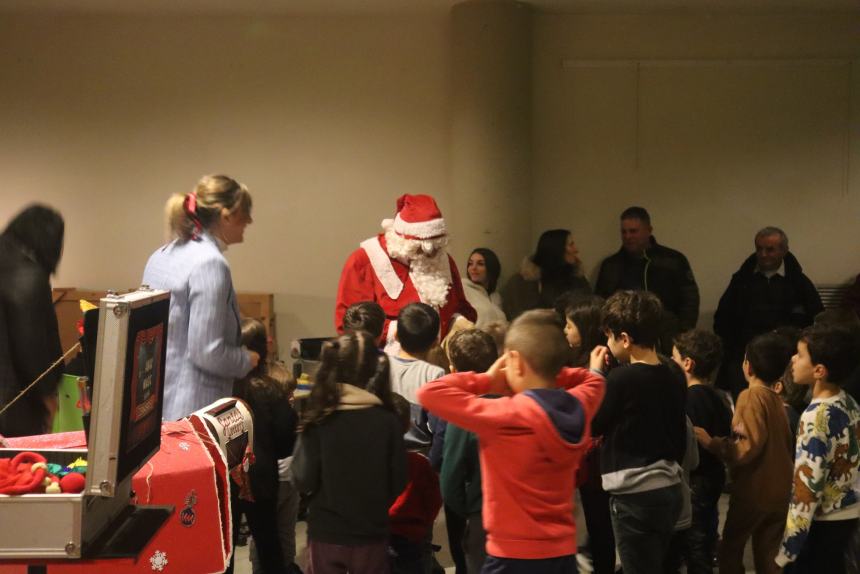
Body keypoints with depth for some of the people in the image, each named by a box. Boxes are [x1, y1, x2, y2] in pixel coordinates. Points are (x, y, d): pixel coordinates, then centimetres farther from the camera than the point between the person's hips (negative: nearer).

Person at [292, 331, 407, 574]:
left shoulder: (319, 422, -12)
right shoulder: (388, 421, -8)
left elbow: (305, 481, -10)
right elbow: (398, 484, -2)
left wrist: (301, 441, 4)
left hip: (325, 533, -1)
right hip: (371, 535, 1)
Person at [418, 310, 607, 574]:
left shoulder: (504, 417, -20)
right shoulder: (578, 407, -2)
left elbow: (430, 393, -15)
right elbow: (592, 381, 23)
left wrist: (485, 380, -3)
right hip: (564, 552, 6)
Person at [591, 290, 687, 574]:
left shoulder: (621, 378, -16)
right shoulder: (674, 374, 5)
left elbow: (592, 424, -3)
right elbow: (680, 435, 12)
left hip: (636, 495, -7)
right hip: (670, 489, 7)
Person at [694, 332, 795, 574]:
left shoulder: (751, 396, -13)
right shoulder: (778, 400, 9)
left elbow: (750, 446, -21)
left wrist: (711, 443, -20)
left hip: (753, 490, -7)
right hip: (780, 491, 7)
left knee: (730, 549, 9)